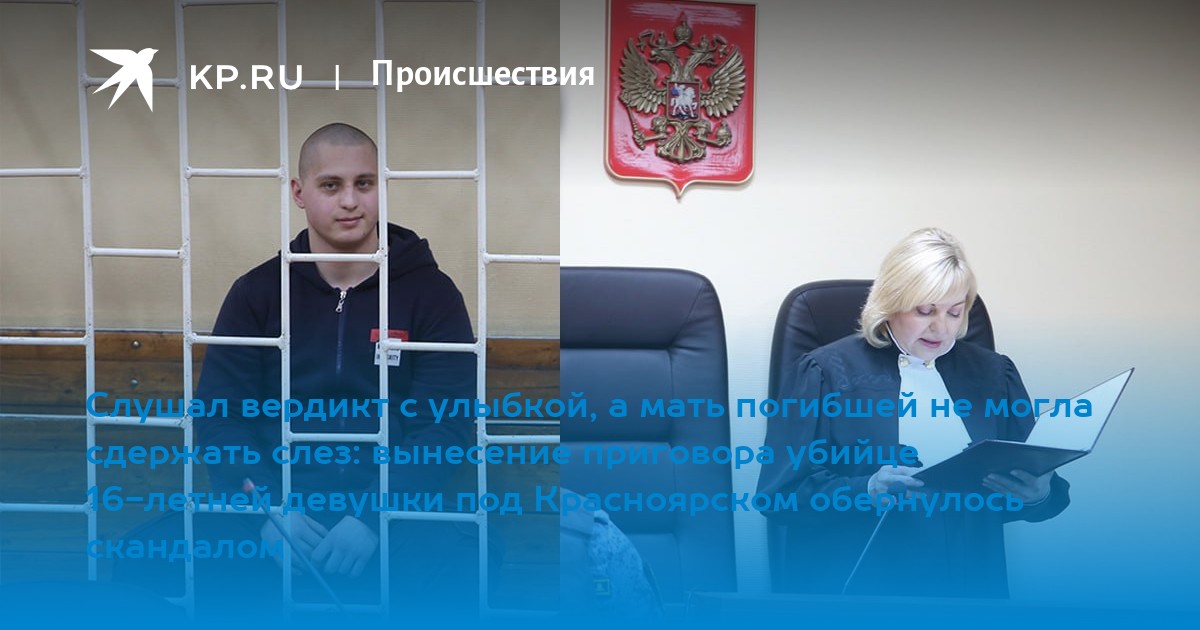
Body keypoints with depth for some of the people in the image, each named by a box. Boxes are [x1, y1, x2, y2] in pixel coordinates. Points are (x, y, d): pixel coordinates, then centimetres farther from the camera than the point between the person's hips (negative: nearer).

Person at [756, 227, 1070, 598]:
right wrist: (866, 492, -19)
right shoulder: (827, 372, 2)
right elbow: (779, 492, -3)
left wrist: (1040, 494, -7)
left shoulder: (994, 373, 15)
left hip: (970, 586, 5)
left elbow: (1041, 484, 16)